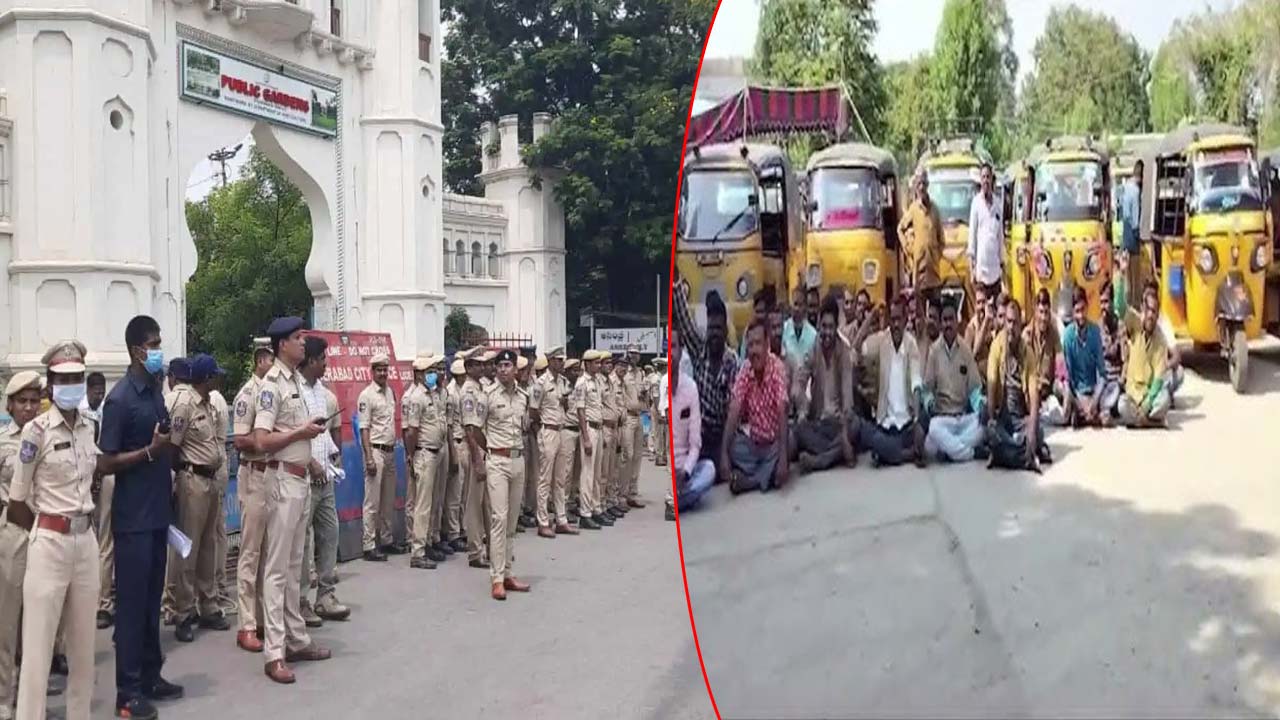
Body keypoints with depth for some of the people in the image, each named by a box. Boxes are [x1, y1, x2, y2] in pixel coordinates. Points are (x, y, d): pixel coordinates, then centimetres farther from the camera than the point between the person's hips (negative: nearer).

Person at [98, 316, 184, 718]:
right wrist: (150, 451, -22)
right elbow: (104, 464, -15)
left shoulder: (156, 392, 9)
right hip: (133, 518, -7)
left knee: (152, 599, 14)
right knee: (131, 602, -1)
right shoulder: (120, 398, -13)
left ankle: (150, 676, 24)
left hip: (157, 514, 7)